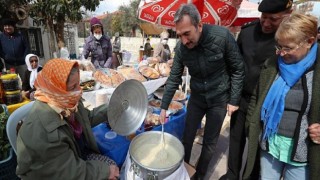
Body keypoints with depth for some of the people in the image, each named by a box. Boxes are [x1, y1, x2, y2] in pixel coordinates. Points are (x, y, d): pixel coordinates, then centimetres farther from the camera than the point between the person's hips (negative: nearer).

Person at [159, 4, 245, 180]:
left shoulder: (222, 36, -23)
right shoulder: (181, 47, -14)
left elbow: (238, 70, -12)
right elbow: (174, 78, -6)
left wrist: (234, 100, -10)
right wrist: (164, 106, -6)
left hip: (219, 98, -2)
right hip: (196, 96, 2)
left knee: (210, 142, 11)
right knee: (187, 138, 11)